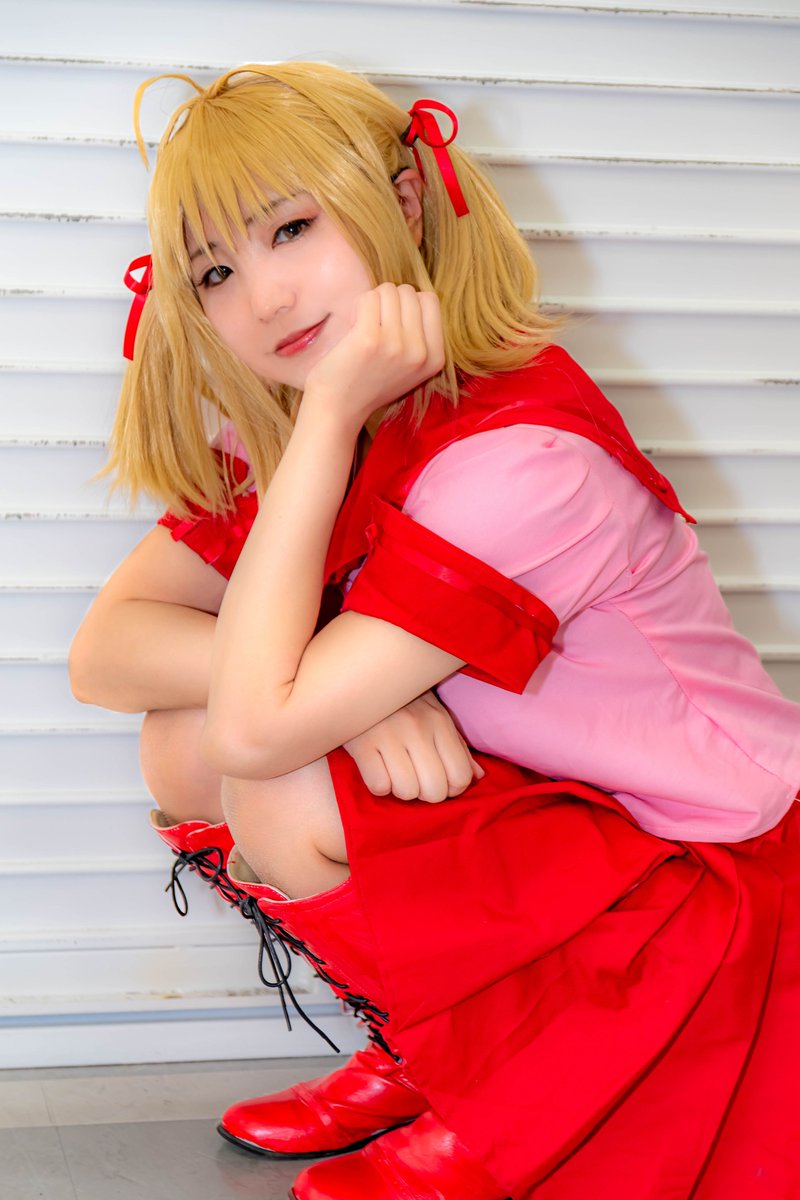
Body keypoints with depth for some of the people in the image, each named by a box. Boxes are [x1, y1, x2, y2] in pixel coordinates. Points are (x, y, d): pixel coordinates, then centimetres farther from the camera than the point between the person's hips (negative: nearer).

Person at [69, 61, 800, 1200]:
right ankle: (415, 1059, 8)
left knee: (279, 796, -25)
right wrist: (354, 682, -22)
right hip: (538, 816, 8)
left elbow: (255, 731, -31)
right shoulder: (301, 441, 0)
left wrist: (329, 414, -30)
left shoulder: (524, 454, -27)